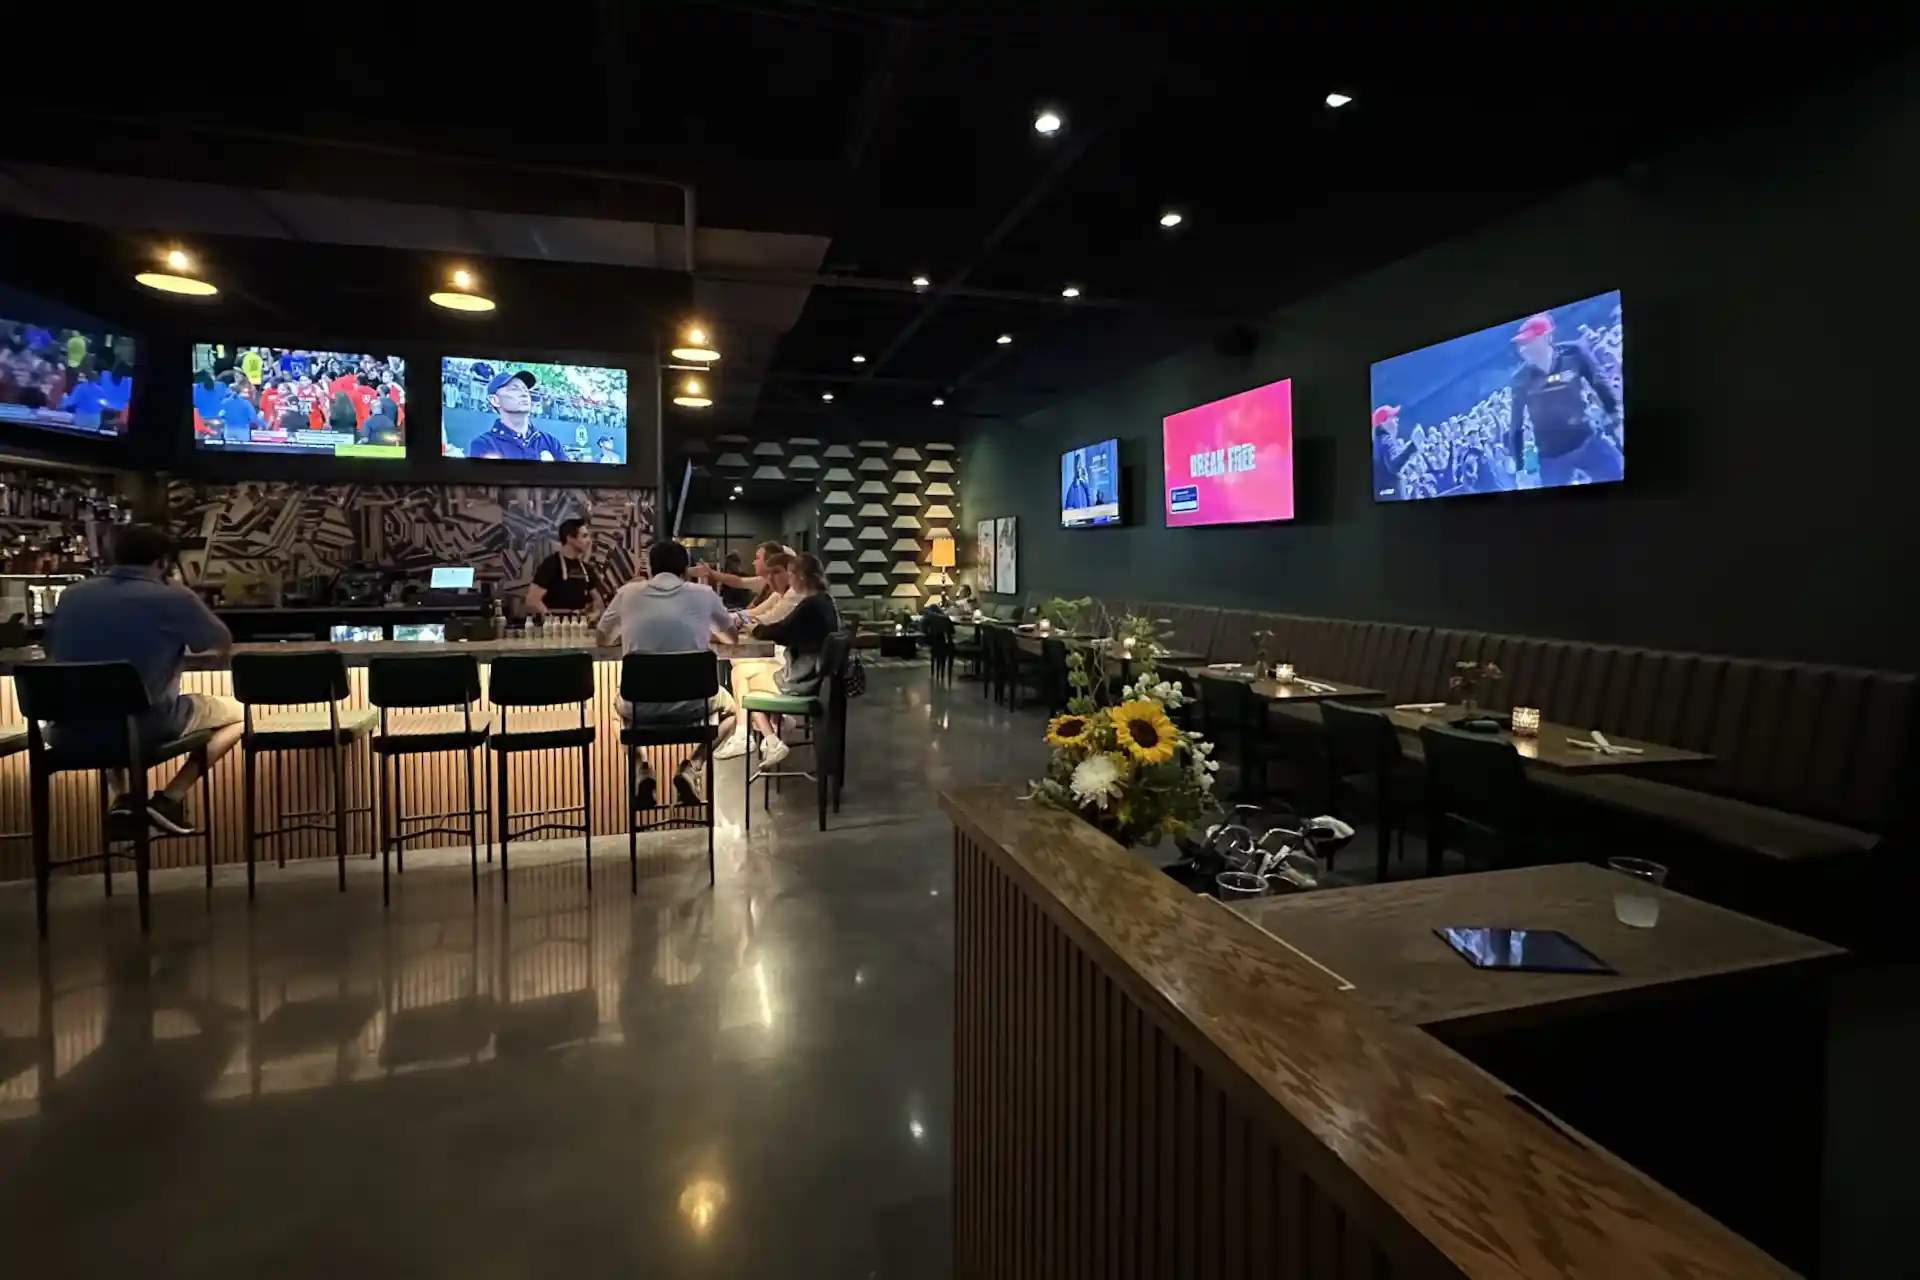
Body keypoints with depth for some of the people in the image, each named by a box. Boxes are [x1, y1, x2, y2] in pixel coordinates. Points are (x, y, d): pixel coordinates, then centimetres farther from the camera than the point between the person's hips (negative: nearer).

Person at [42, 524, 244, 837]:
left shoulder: (72, 596, 6)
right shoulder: (174, 599, -9)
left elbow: (52, 652, 24)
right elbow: (224, 646, 7)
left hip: (72, 733, 6)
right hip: (145, 727, -5)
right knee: (235, 712, 18)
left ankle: (127, 797, 18)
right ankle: (170, 799, 7)